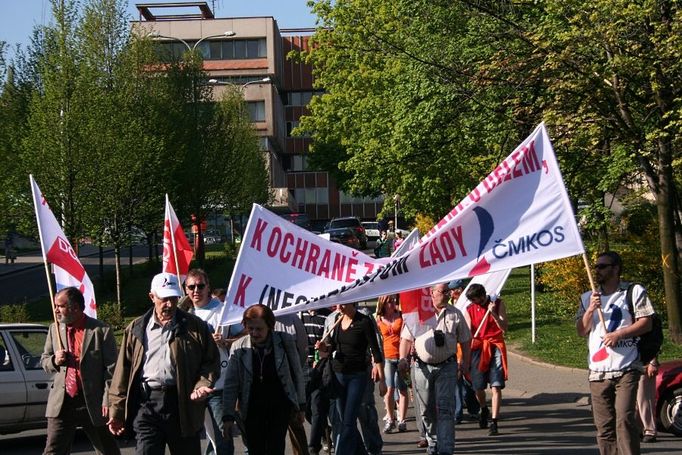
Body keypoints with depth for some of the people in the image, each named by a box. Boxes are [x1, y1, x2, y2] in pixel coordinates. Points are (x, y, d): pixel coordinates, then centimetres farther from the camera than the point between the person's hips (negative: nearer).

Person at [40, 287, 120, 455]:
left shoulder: (101, 331, -6)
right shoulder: (54, 329, 8)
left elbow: (111, 369, -6)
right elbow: (44, 360, 17)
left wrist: (108, 401, -12)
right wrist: (54, 361, -7)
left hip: (93, 403, -3)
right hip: (62, 402, 3)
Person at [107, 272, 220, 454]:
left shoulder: (195, 327, 4)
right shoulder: (136, 329, 8)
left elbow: (211, 361, 7)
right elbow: (123, 370, 8)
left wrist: (202, 385, -12)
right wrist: (117, 411, 4)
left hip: (183, 403, 0)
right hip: (146, 403, 0)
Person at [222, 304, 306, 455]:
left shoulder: (285, 341, -8)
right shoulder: (238, 347, -5)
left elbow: (297, 374, 3)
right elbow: (231, 384, -3)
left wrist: (301, 406, 7)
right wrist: (228, 415, -9)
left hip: (280, 407, -1)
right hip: (252, 410, 1)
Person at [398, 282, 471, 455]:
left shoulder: (455, 314, 5)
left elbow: (465, 340, 12)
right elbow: (406, 339, 5)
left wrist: (465, 362, 8)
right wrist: (403, 358, -7)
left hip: (447, 366, -1)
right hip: (422, 367, 1)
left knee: (445, 409, -9)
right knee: (426, 410, 10)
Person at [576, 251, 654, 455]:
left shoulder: (634, 292, 5)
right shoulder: (588, 298, 18)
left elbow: (646, 323, -2)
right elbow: (581, 331, 12)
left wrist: (618, 334, -12)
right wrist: (590, 310, -4)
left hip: (626, 369, -4)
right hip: (598, 371, 4)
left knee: (625, 419, -14)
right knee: (603, 425, 3)